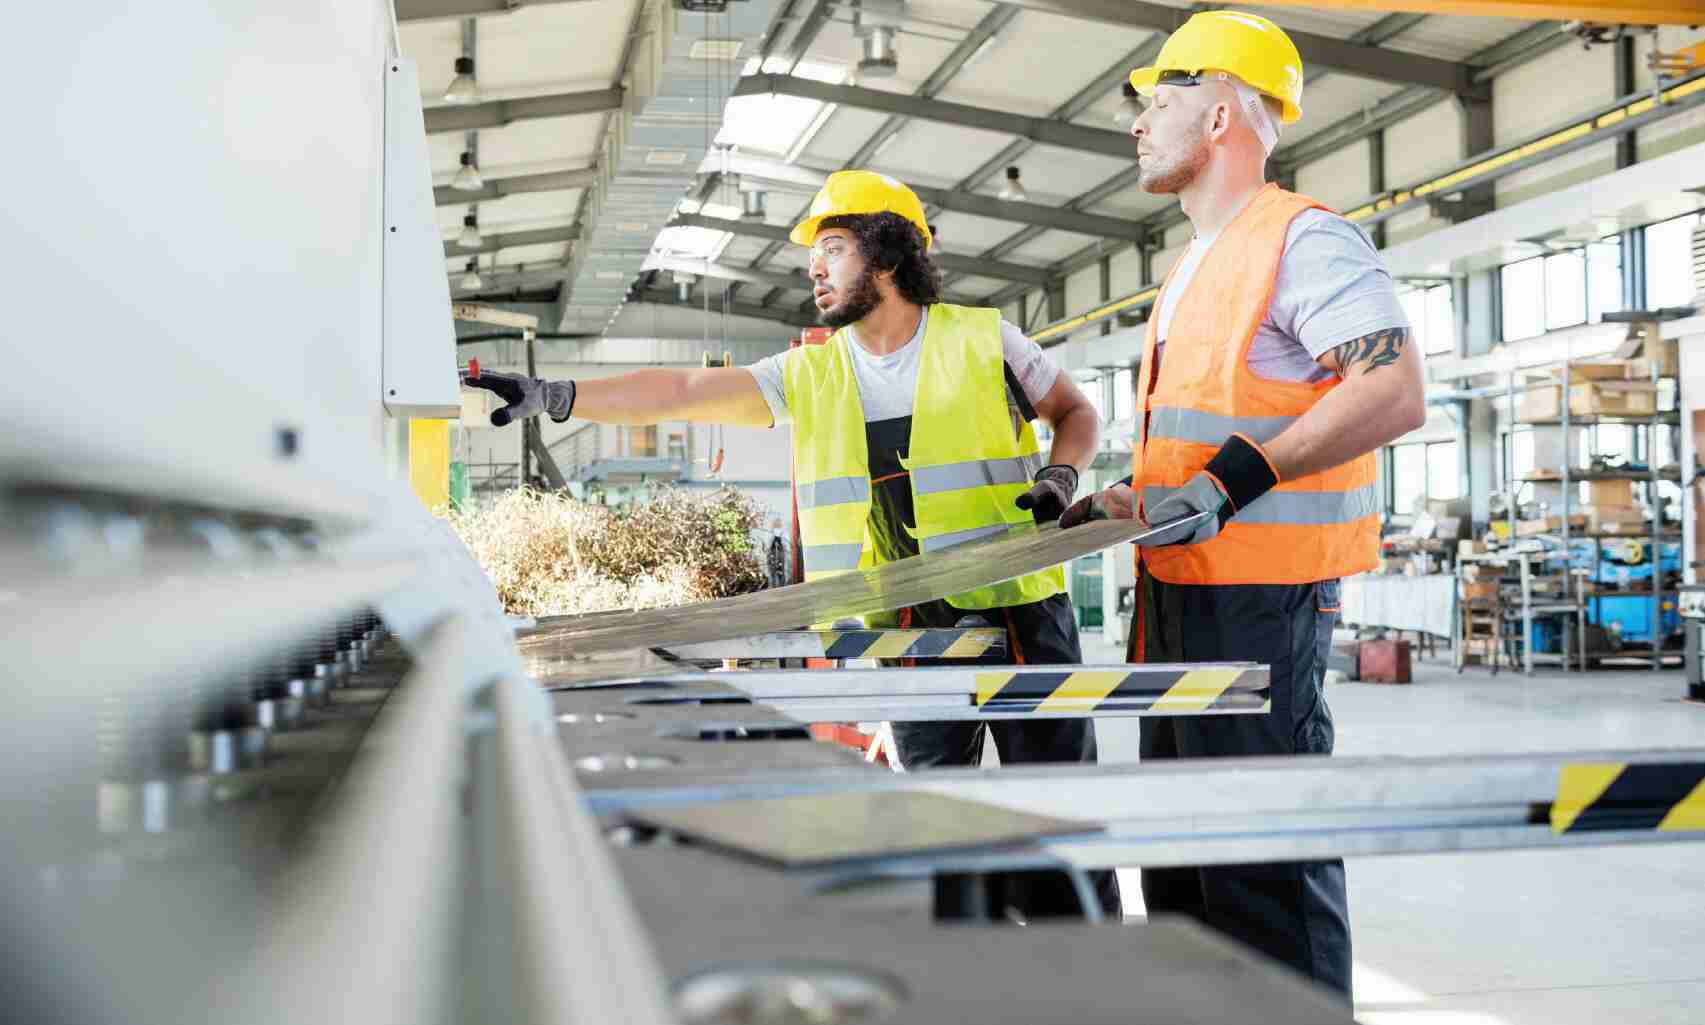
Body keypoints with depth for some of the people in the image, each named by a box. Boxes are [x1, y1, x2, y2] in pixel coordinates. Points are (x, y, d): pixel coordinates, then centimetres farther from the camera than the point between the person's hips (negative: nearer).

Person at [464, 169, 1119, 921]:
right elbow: (680, 392, -2)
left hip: (1017, 609, -3)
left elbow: (1077, 414, 12)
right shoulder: (808, 374, 6)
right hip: (907, 627, 3)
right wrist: (550, 396, -12)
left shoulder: (983, 340, -1)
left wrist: (1059, 478, -9)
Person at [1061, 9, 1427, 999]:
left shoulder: (1304, 237, -10)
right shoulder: (1196, 268, 20)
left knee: (1267, 857, -6)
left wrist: (1236, 477, -27)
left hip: (1260, 594, -10)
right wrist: (1125, 501, 18)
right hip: (1180, 588, 10)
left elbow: (1397, 393, -21)